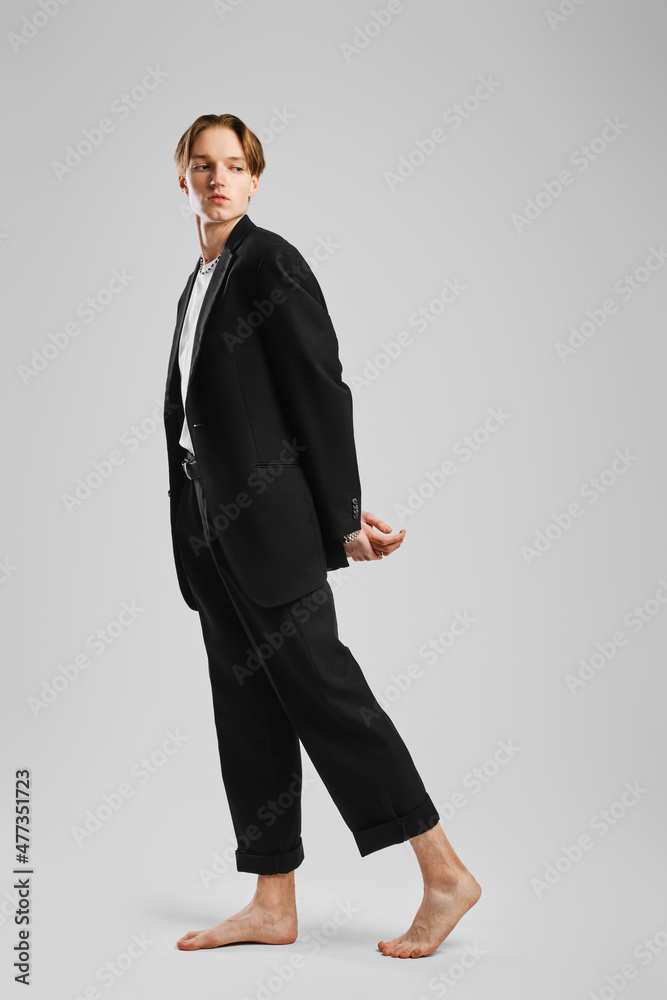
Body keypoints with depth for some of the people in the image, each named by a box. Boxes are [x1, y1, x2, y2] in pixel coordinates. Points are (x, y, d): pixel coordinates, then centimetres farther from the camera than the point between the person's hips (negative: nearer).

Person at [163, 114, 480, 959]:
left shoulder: (270, 263, -6)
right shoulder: (196, 283, 19)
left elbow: (321, 393, -11)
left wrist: (343, 516, -14)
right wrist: (193, 531, 13)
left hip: (266, 516, -8)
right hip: (211, 525, 9)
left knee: (318, 686, -8)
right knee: (246, 708, 8)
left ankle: (445, 874, 4)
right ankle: (273, 905, 16)